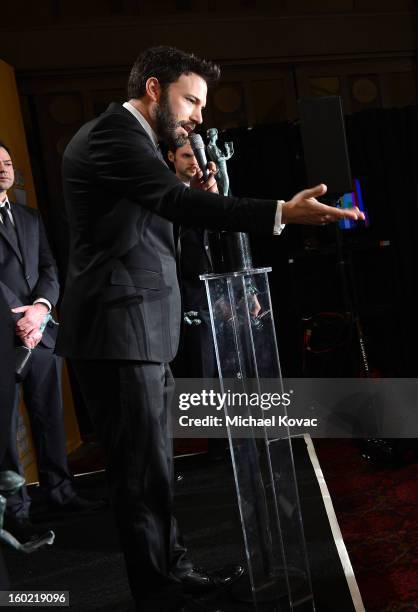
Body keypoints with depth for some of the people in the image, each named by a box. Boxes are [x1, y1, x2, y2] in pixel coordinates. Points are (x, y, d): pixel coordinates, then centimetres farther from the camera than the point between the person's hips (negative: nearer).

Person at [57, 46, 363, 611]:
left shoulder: (124, 138, 21)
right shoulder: (114, 130, -11)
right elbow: (177, 201, -27)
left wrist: (196, 199, 5)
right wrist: (282, 213, -33)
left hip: (134, 331, 11)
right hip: (121, 331, -11)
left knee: (151, 469, 17)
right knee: (144, 476, -3)